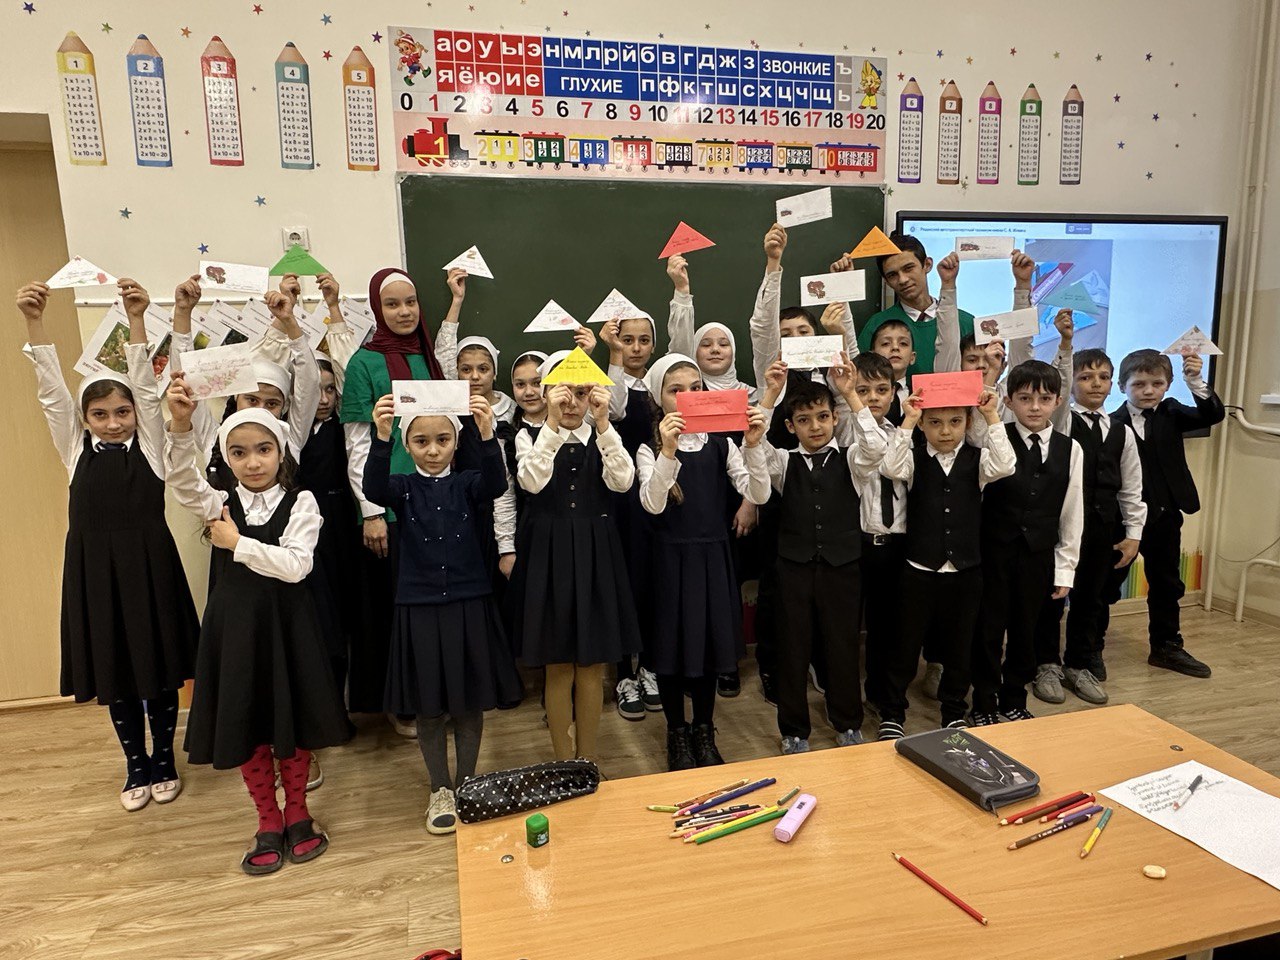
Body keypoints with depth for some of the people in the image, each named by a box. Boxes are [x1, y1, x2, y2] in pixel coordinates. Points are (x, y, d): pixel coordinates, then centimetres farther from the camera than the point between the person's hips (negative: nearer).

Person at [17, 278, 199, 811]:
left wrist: (136, 320, -21)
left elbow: (146, 387, -10)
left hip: (150, 565, -2)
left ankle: (164, 756, 28)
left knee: (159, 666, 8)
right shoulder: (76, 449, 6)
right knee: (113, 670, 12)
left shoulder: (149, 445, 1)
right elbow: (51, 391, -3)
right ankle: (135, 764, 28)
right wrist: (33, 322, -14)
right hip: (95, 571, 2)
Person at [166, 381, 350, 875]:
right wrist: (180, 424, -34)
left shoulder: (300, 503, -7)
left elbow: (296, 565, -19)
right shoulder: (221, 504, 1)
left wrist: (238, 544, -17)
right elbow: (181, 478, -20)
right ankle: (268, 822, 30)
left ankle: (297, 812, 32)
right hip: (235, 624, 2)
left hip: (286, 623, -2)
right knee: (246, 725, 11)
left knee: (294, 720, 10)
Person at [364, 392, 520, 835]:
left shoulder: (467, 483, -1)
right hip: (419, 608, 0)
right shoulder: (404, 487, -1)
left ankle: (466, 783, 30)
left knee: (470, 702, 11)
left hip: (469, 604, 0)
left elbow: (497, 484, -22)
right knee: (428, 706, 10)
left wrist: (487, 434, -39)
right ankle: (440, 790, 28)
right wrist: (380, 437, -39)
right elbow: (374, 489, -22)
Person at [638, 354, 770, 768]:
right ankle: (677, 735, 27)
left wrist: (752, 446, -21)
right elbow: (653, 504, -22)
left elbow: (758, 495, -6)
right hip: (671, 557, -3)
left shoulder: (721, 444, 2)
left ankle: (704, 733, 31)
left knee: (712, 640, 12)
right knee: (673, 643, 6)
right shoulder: (650, 448, -6)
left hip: (713, 555, 3)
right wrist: (667, 451, -35)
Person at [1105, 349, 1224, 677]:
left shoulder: (1172, 414, 4)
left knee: (1166, 584, 16)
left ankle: (1166, 647, 31)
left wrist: (1195, 381, -23)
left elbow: (1213, 415, -10)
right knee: (1108, 583, 6)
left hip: (1165, 516, 5)